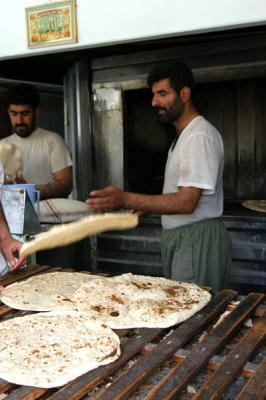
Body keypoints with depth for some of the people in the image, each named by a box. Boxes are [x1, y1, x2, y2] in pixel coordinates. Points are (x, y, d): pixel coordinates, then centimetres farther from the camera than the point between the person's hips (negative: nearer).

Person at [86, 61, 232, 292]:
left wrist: (125, 200, -33)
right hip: (179, 238, 10)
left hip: (197, 238, -10)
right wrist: (148, 207, 14)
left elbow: (187, 202, -26)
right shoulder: (184, 135, 17)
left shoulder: (200, 136, -17)